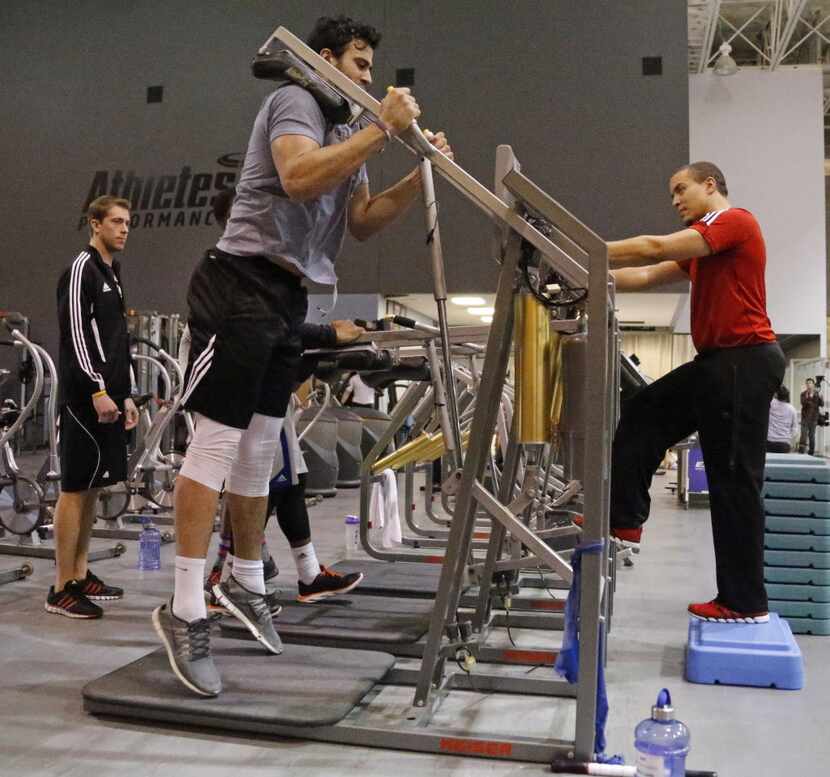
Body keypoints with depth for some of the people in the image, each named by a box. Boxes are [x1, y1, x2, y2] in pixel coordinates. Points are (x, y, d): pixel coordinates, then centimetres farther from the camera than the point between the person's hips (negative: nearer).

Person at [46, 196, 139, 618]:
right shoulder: (81, 269, -6)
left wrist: (125, 395, 20)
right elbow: (76, 333, -15)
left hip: (108, 397, 9)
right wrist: (97, 390, -20)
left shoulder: (111, 275, 21)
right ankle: (61, 589, -2)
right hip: (86, 397, -9)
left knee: (90, 486, 11)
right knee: (75, 488, -7)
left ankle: (80, 575, 18)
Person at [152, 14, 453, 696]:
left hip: (288, 299, 9)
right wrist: (382, 129, -19)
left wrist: (420, 176, 9)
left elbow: (361, 222, 19)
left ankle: (247, 583, 22)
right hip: (242, 284, -9)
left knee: (259, 449, 11)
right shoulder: (295, 101, -3)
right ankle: (185, 610, -8)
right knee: (217, 443, -11)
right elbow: (298, 178, -24)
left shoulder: (346, 135, 24)